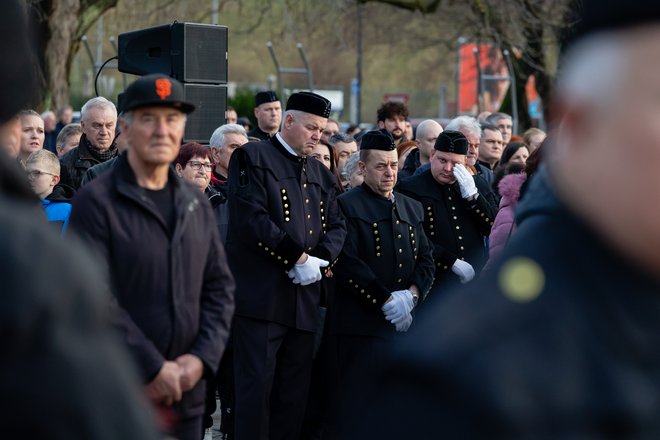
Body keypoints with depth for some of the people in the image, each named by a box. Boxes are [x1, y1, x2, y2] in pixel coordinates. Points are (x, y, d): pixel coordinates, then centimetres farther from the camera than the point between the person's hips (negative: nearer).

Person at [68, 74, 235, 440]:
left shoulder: (196, 204, 11)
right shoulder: (96, 202, -8)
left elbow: (220, 288, 11)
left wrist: (201, 357, -3)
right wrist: (153, 368, -15)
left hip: (185, 395, 5)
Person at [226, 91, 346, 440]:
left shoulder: (321, 174, 20)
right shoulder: (253, 158, -1)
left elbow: (336, 226, 15)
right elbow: (251, 218, -13)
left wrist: (319, 259, -6)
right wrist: (298, 258, -14)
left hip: (304, 297, 7)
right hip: (261, 295, -6)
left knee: (295, 392, 8)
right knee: (257, 385, -7)